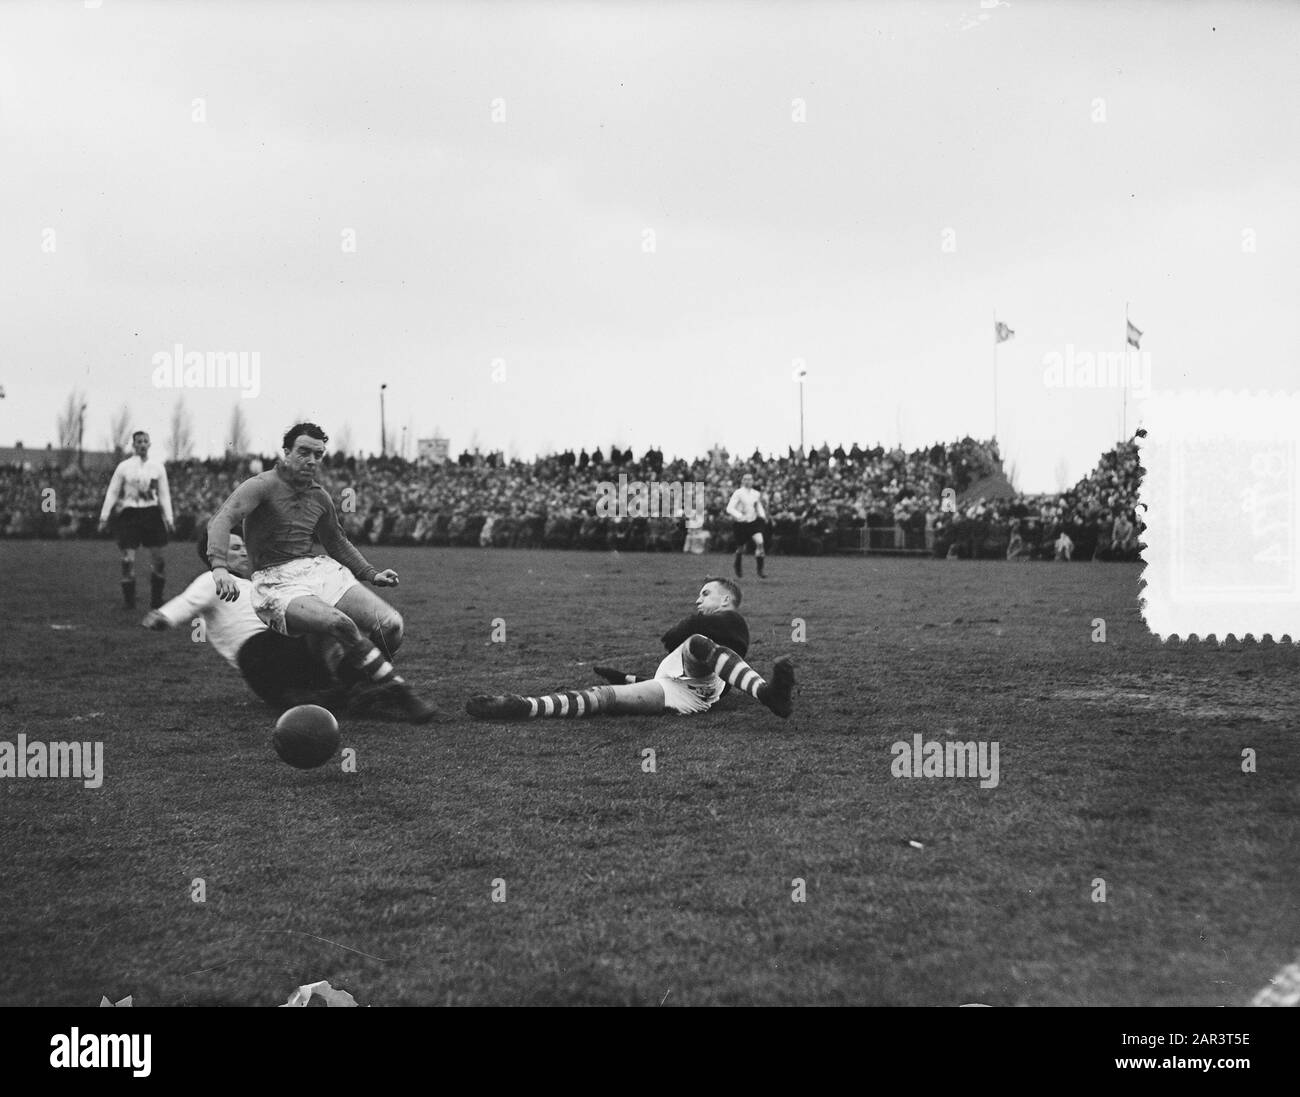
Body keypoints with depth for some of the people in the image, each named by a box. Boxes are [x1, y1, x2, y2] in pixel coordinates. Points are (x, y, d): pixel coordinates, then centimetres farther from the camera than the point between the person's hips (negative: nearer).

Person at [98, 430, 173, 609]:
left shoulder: (157, 467, 7)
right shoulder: (124, 467, 2)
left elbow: (164, 494, 11)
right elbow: (112, 492, 6)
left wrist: (168, 519, 5)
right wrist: (104, 517, 2)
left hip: (152, 514, 2)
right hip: (130, 514, -2)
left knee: (158, 558, -1)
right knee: (128, 558, -7)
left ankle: (156, 600, 10)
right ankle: (129, 600, 2)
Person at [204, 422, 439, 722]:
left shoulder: (319, 496, 15)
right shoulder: (263, 486, -6)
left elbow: (337, 542, 30)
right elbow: (221, 520, -22)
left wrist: (372, 575, 18)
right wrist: (220, 567, -40)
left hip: (319, 569, 7)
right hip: (276, 582, -7)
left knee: (390, 624, -15)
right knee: (340, 624, -34)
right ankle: (402, 695, -22)